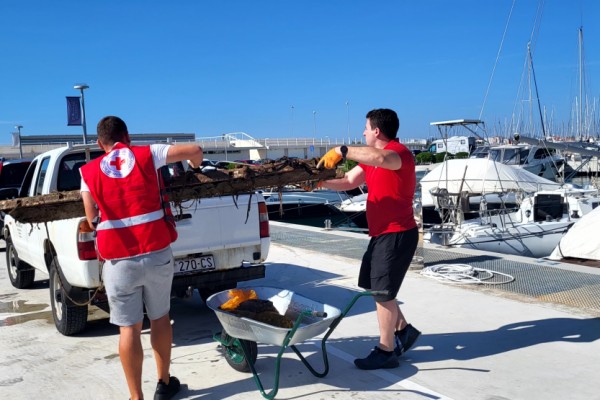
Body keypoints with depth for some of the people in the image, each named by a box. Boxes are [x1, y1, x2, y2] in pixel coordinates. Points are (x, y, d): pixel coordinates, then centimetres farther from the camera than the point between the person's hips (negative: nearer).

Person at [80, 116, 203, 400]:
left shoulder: (89, 172, 3)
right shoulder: (147, 155, 2)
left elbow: (92, 219, 0)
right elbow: (195, 150, 0)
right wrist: (194, 167, 22)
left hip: (119, 260, -1)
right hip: (158, 254, 1)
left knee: (129, 328, 7)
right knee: (160, 318, 18)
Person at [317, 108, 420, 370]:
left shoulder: (399, 152, -17)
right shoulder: (370, 159, 13)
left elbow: (381, 158, -41)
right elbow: (348, 182, 15)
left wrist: (342, 150, -37)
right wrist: (320, 182, 1)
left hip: (397, 235, -10)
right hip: (382, 234, 10)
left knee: (382, 292, -3)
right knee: (374, 287, 17)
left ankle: (386, 352, 10)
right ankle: (404, 330, 33)